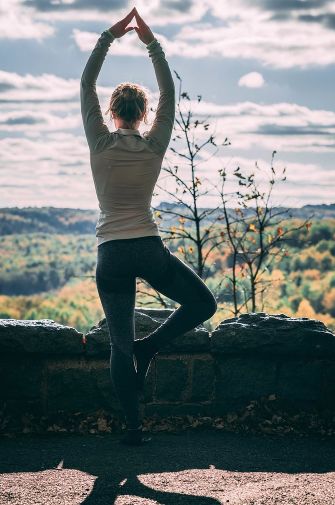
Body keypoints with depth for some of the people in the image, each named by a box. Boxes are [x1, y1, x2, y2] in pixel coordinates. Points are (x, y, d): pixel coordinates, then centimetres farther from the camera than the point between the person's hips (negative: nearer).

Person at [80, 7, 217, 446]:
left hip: (111, 256, 1)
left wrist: (109, 36, 9)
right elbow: (169, 92, 10)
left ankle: (134, 427, 5)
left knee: (120, 344, 7)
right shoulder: (155, 146, -1)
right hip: (149, 249, -1)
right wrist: (152, 43, 11)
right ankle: (149, 346, -1)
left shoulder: (100, 144, -1)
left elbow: (86, 85, 7)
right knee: (203, 302, 18)